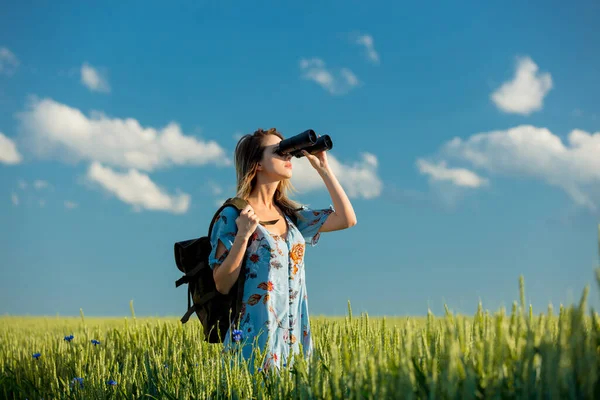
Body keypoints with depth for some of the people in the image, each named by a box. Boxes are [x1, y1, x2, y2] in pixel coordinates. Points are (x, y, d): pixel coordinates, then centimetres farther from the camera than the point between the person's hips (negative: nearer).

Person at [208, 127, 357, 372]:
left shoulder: (291, 214, 11)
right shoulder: (233, 216, -7)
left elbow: (347, 219, 4)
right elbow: (222, 285, -9)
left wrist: (323, 168, 5)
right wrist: (243, 235, -22)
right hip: (255, 335, -6)